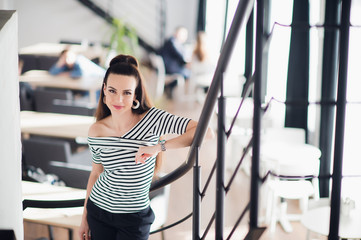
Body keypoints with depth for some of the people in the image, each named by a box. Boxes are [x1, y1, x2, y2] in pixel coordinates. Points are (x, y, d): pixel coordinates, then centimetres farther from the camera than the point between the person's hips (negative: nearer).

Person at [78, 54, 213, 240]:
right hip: (98, 210, 2)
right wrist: (84, 217, 13)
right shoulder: (96, 132, -7)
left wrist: (160, 147, -31)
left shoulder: (151, 119, -16)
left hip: (135, 218, -2)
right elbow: (96, 173, 7)